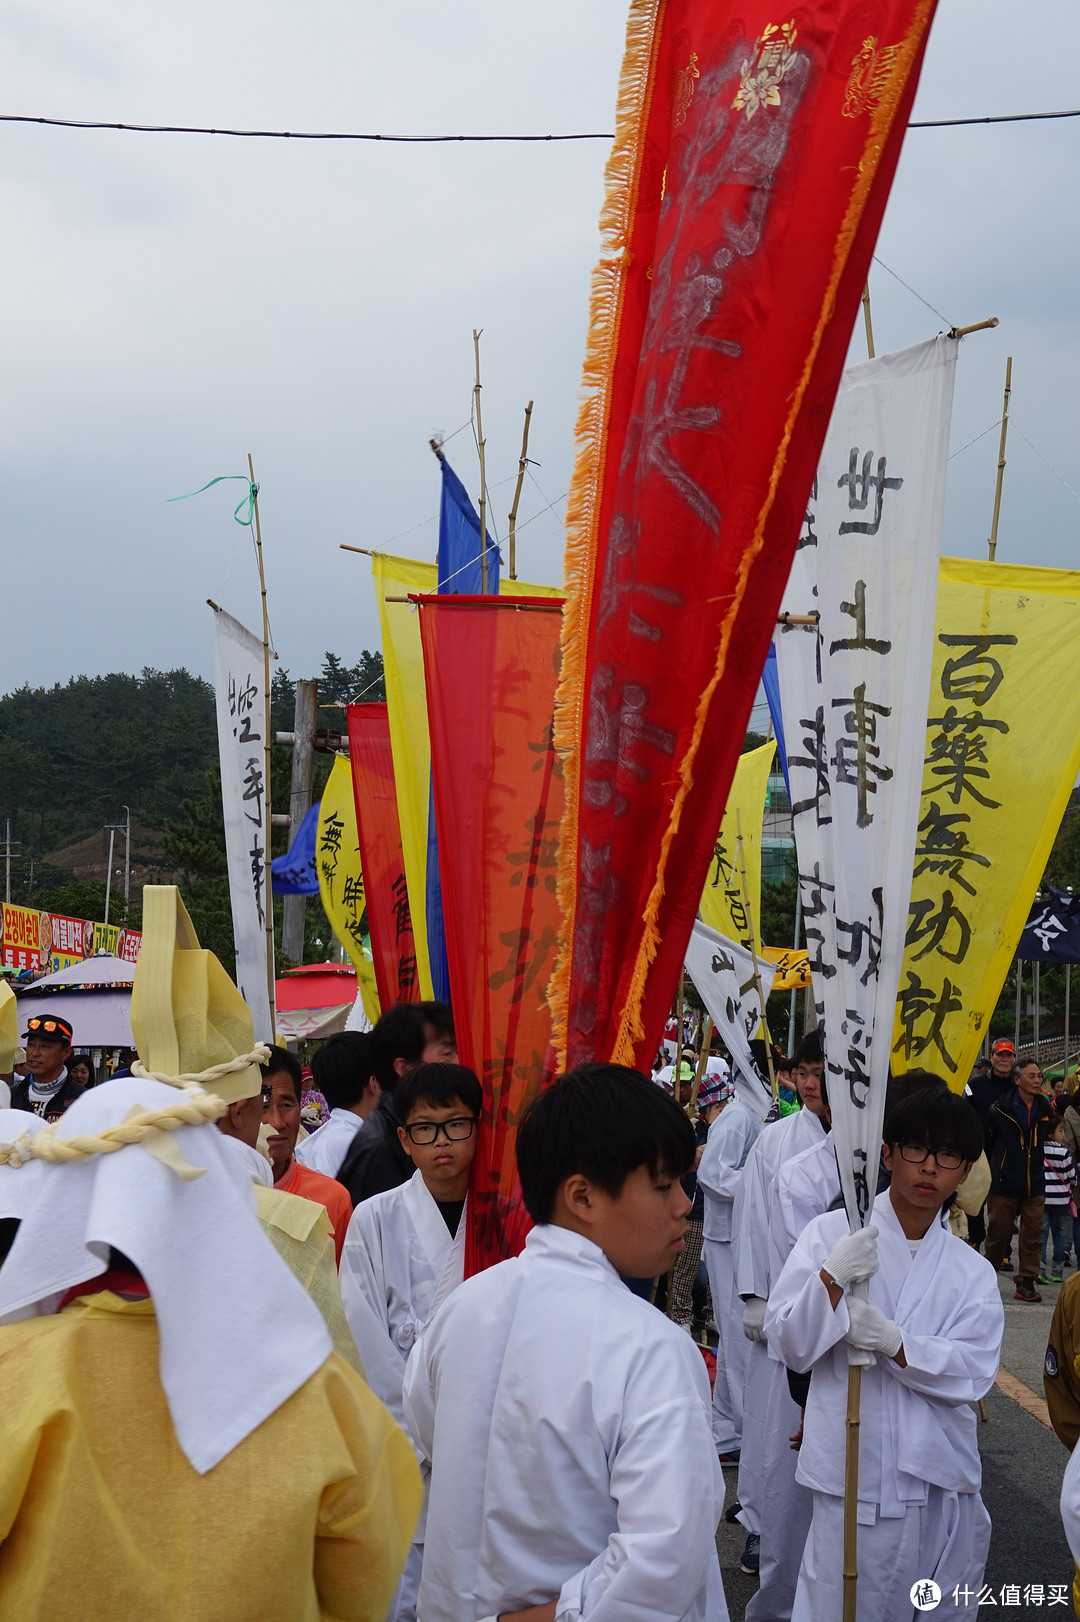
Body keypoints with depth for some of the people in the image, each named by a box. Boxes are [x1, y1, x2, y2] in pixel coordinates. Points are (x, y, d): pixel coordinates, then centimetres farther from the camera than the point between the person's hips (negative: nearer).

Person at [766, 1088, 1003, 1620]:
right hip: (854, 1475, -3)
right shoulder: (832, 1234, -2)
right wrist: (832, 1279, -23)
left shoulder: (973, 1271, 8)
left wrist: (892, 1341, -20)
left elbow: (973, 1373, -4)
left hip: (945, 1485, 3)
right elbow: (788, 1342, -6)